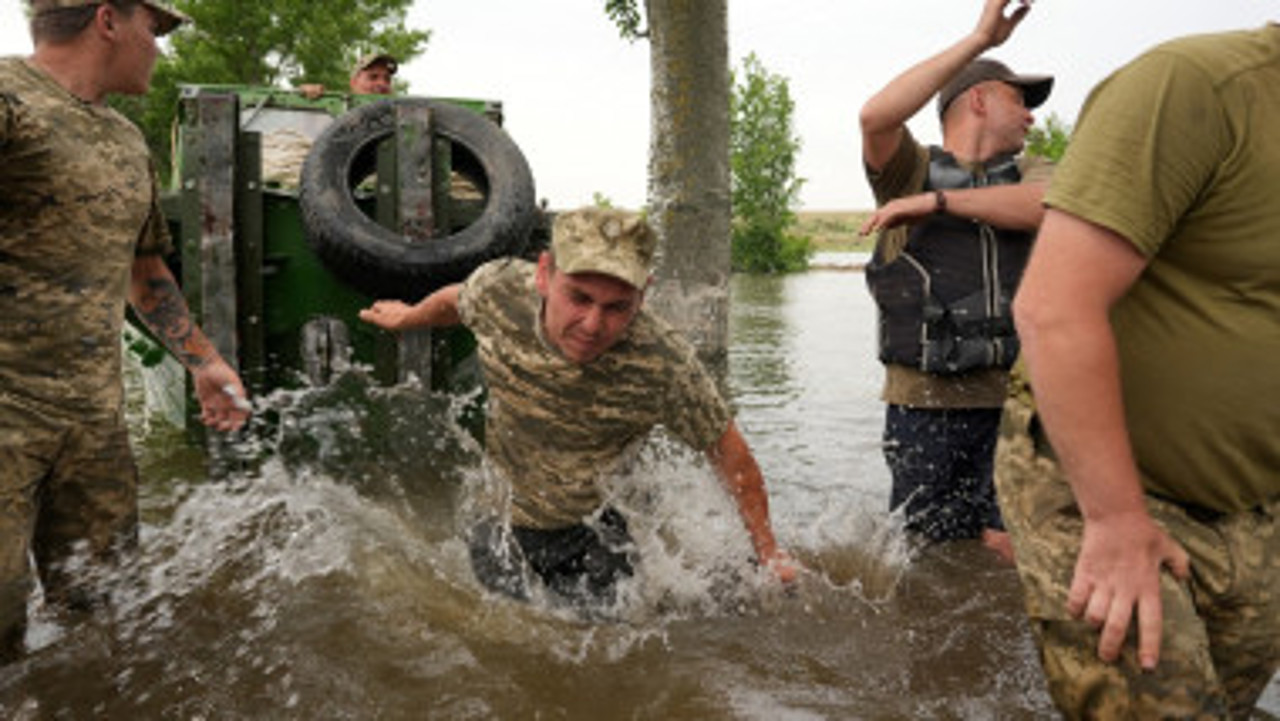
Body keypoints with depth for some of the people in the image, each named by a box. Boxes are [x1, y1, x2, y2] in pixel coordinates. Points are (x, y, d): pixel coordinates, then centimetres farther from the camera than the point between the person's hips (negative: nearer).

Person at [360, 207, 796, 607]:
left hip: (583, 533, -2)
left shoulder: (664, 370, -33)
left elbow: (727, 451, -17)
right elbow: (456, 300, 0)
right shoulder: (500, 288, -26)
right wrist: (406, 318, 22)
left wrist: (768, 555, -8)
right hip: (492, 504, 2)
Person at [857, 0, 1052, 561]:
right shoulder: (912, 171, 5)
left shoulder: (1026, 175, 16)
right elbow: (876, 116, -17)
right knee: (925, 549, 4)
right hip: (924, 397, -3)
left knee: (1007, 549, 6)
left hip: (1008, 396, 3)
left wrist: (937, 201, -13)